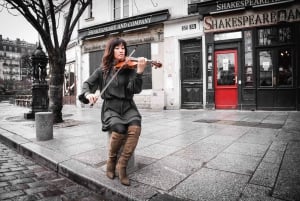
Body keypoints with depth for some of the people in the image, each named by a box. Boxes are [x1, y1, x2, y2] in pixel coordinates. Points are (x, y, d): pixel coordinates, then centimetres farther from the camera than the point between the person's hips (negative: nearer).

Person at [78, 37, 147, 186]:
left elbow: (135, 90, -10)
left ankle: (122, 165, -14)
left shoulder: (130, 69, 3)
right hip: (110, 108, 0)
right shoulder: (102, 70, 7)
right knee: (119, 129, -32)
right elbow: (87, 84, 10)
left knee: (135, 128, -31)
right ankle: (111, 161, -3)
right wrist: (88, 94, -13)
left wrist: (139, 71, -27)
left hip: (128, 107, 1)